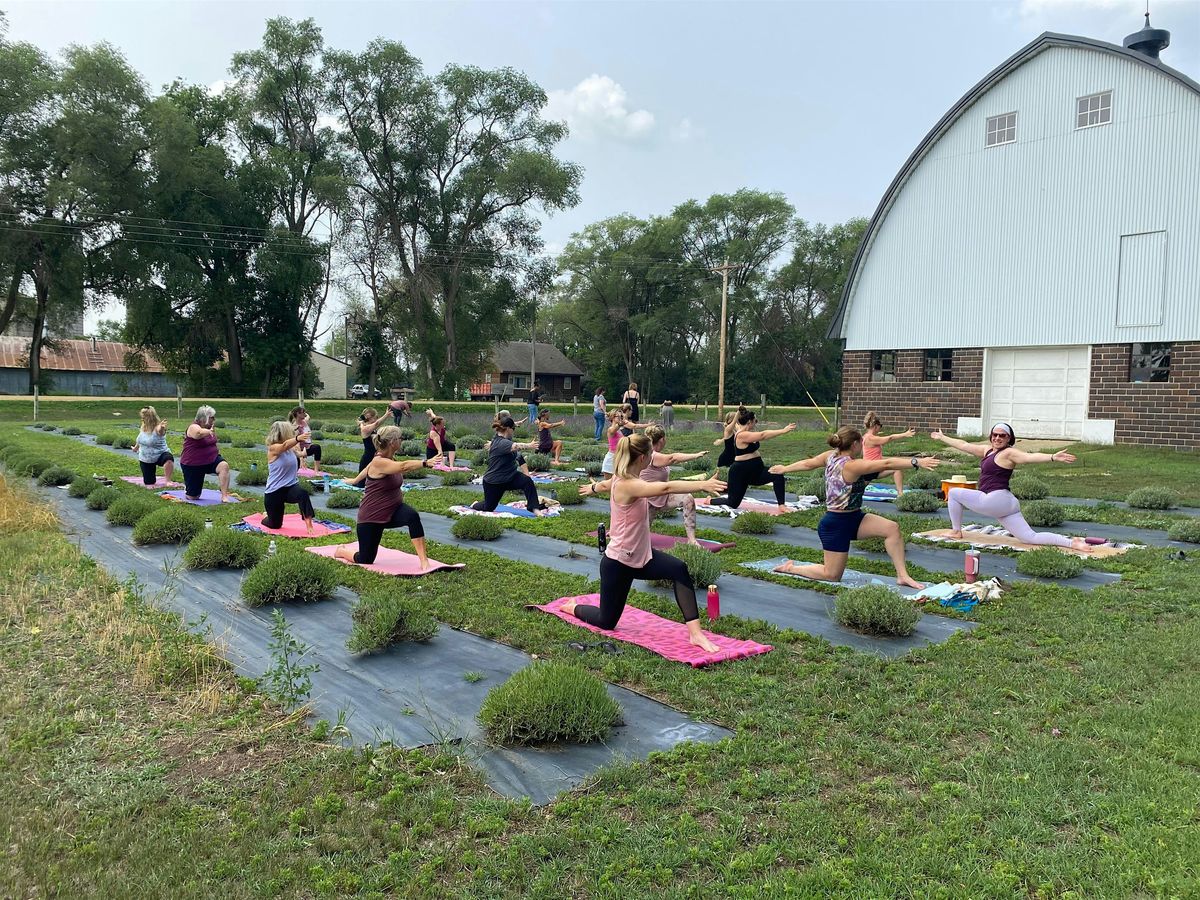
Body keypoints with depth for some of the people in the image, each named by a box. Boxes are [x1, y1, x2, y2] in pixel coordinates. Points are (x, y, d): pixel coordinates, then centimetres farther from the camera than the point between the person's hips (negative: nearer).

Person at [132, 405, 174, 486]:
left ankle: (168, 481, -29)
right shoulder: (143, 427, -2)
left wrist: (162, 428, -74)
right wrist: (136, 447, 38)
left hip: (159, 455, -6)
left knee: (168, 459, -43)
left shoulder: (157, 428, -21)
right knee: (149, 483, 7)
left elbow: (160, 429, -49)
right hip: (145, 459, 6)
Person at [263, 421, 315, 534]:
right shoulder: (273, 448, -16)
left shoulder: (292, 448, 2)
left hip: (290, 487, 3)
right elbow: (285, 445, -40)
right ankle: (267, 517, 50)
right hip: (274, 492, -3)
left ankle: (309, 525, -37)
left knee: (303, 493, -36)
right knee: (275, 525, 13)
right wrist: (298, 439, -58)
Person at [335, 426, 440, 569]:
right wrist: (426, 463, -60)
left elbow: (368, 468, 21)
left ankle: (424, 561, -28)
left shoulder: (390, 459, 1)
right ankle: (341, 551, 39)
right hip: (372, 518, -7)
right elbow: (404, 466, -46)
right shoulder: (379, 463, -26)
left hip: (393, 511, 7)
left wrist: (355, 480, 39)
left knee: (413, 516, -29)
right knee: (365, 560, 5)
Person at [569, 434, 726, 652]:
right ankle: (572, 607, 40)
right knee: (607, 622, 9)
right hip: (617, 562, -8)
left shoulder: (624, 478, 1)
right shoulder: (627, 485, -28)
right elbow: (665, 488, -44)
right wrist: (702, 485, -53)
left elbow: (605, 485, 27)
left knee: (679, 569, -21)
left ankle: (695, 633, -20)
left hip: (640, 555, 8)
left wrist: (592, 488, 50)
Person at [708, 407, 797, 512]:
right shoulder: (741, 435, -23)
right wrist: (783, 431, -32)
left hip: (755, 470, 9)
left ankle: (782, 506, -15)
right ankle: (710, 501, 31)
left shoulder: (748, 433, 7)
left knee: (777, 475, -16)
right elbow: (763, 435, -30)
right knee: (733, 504, 2)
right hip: (740, 472, -9)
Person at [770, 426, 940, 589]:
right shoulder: (851, 466, -25)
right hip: (836, 525, -10)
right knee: (832, 575, 1)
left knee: (892, 528, -6)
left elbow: (808, 463, 15)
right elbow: (886, 464, -32)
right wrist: (916, 462, -35)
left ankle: (902, 576, 0)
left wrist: (784, 469, 30)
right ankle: (791, 568, 20)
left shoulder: (831, 456, 1)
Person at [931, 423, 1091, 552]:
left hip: (997, 499, -9)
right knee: (1031, 538, 2)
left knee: (953, 493, 7)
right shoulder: (987, 449, 18)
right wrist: (941, 437, 36)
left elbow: (1030, 456, -23)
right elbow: (963, 445, 29)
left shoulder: (1009, 453, -6)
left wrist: (1052, 457, -40)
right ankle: (1072, 542, -7)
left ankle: (956, 531, 16)